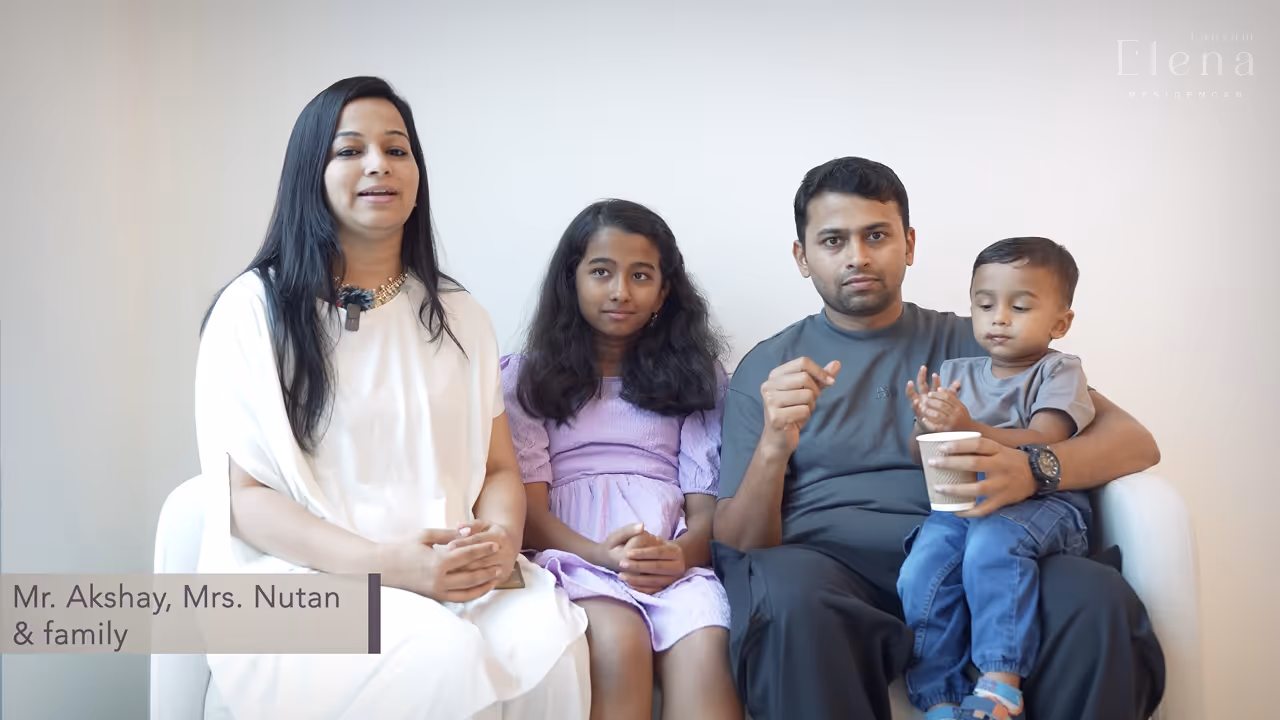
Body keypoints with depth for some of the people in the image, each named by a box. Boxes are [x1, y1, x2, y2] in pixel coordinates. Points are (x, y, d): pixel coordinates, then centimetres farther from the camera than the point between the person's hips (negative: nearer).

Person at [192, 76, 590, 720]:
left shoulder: (458, 316, 14)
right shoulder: (255, 309, 0)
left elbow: (498, 468, 12)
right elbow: (244, 496, -5)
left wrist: (502, 537, -13)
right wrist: (384, 562, -20)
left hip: (453, 578, 4)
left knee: (550, 635, -28)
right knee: (442, 656, -34)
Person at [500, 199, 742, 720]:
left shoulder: (694, 375, 19)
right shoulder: (527, 377, 15)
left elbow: (706, 505, 9)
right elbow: (527, 508, 3)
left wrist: (680, 555, -15)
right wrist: (600, 555, -17)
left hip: (675, 562, 1)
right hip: (573, 557, -1)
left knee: (707, 649, -34)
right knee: (618, 642, -36)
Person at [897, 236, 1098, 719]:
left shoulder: (1058, 372, 7)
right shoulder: (956, 373, 20)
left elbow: (1043, 442, -10)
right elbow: (921, 458, 15)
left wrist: (970, 428, -24)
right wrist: (928, 428, -9)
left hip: (1041, 503, -4)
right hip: (962, 503, 4)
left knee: (993, 542, -36)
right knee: (922, 572, -25)